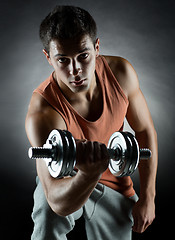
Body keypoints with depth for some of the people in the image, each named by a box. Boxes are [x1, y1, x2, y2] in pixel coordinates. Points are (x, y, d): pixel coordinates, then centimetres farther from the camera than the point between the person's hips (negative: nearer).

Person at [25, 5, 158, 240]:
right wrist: (89, 174, -61)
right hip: (68, 181, -3)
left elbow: (145, 132, -6)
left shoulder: (121, 73, -21)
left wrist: (147, 198, -7)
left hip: (115, 184, 4)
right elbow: (59, 203, -40)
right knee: (48, 216, -31)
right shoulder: (42, 113, -34)